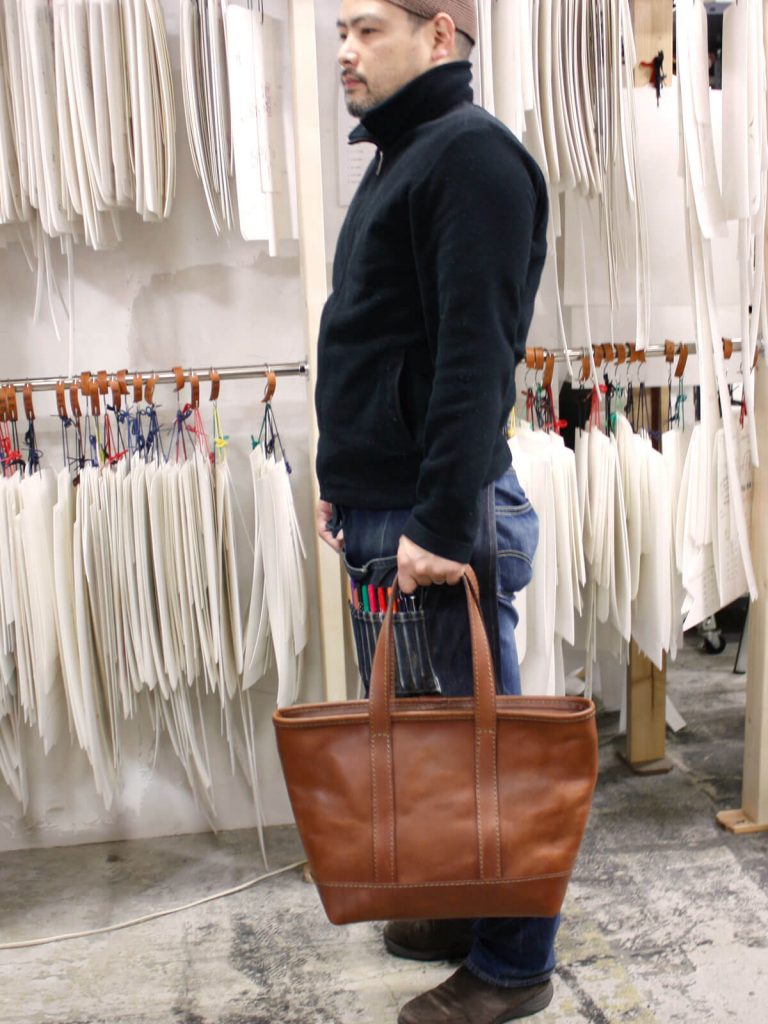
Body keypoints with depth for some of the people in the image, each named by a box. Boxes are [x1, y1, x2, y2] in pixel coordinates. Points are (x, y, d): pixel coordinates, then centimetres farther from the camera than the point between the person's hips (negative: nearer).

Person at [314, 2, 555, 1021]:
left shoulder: (473, 154, -10)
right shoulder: (399, 155, 20)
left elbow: (478, 357, -20)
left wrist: (443, 522, -24)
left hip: (439, 519, -9)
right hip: (382, 514, 10)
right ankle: (459, 909, 35)